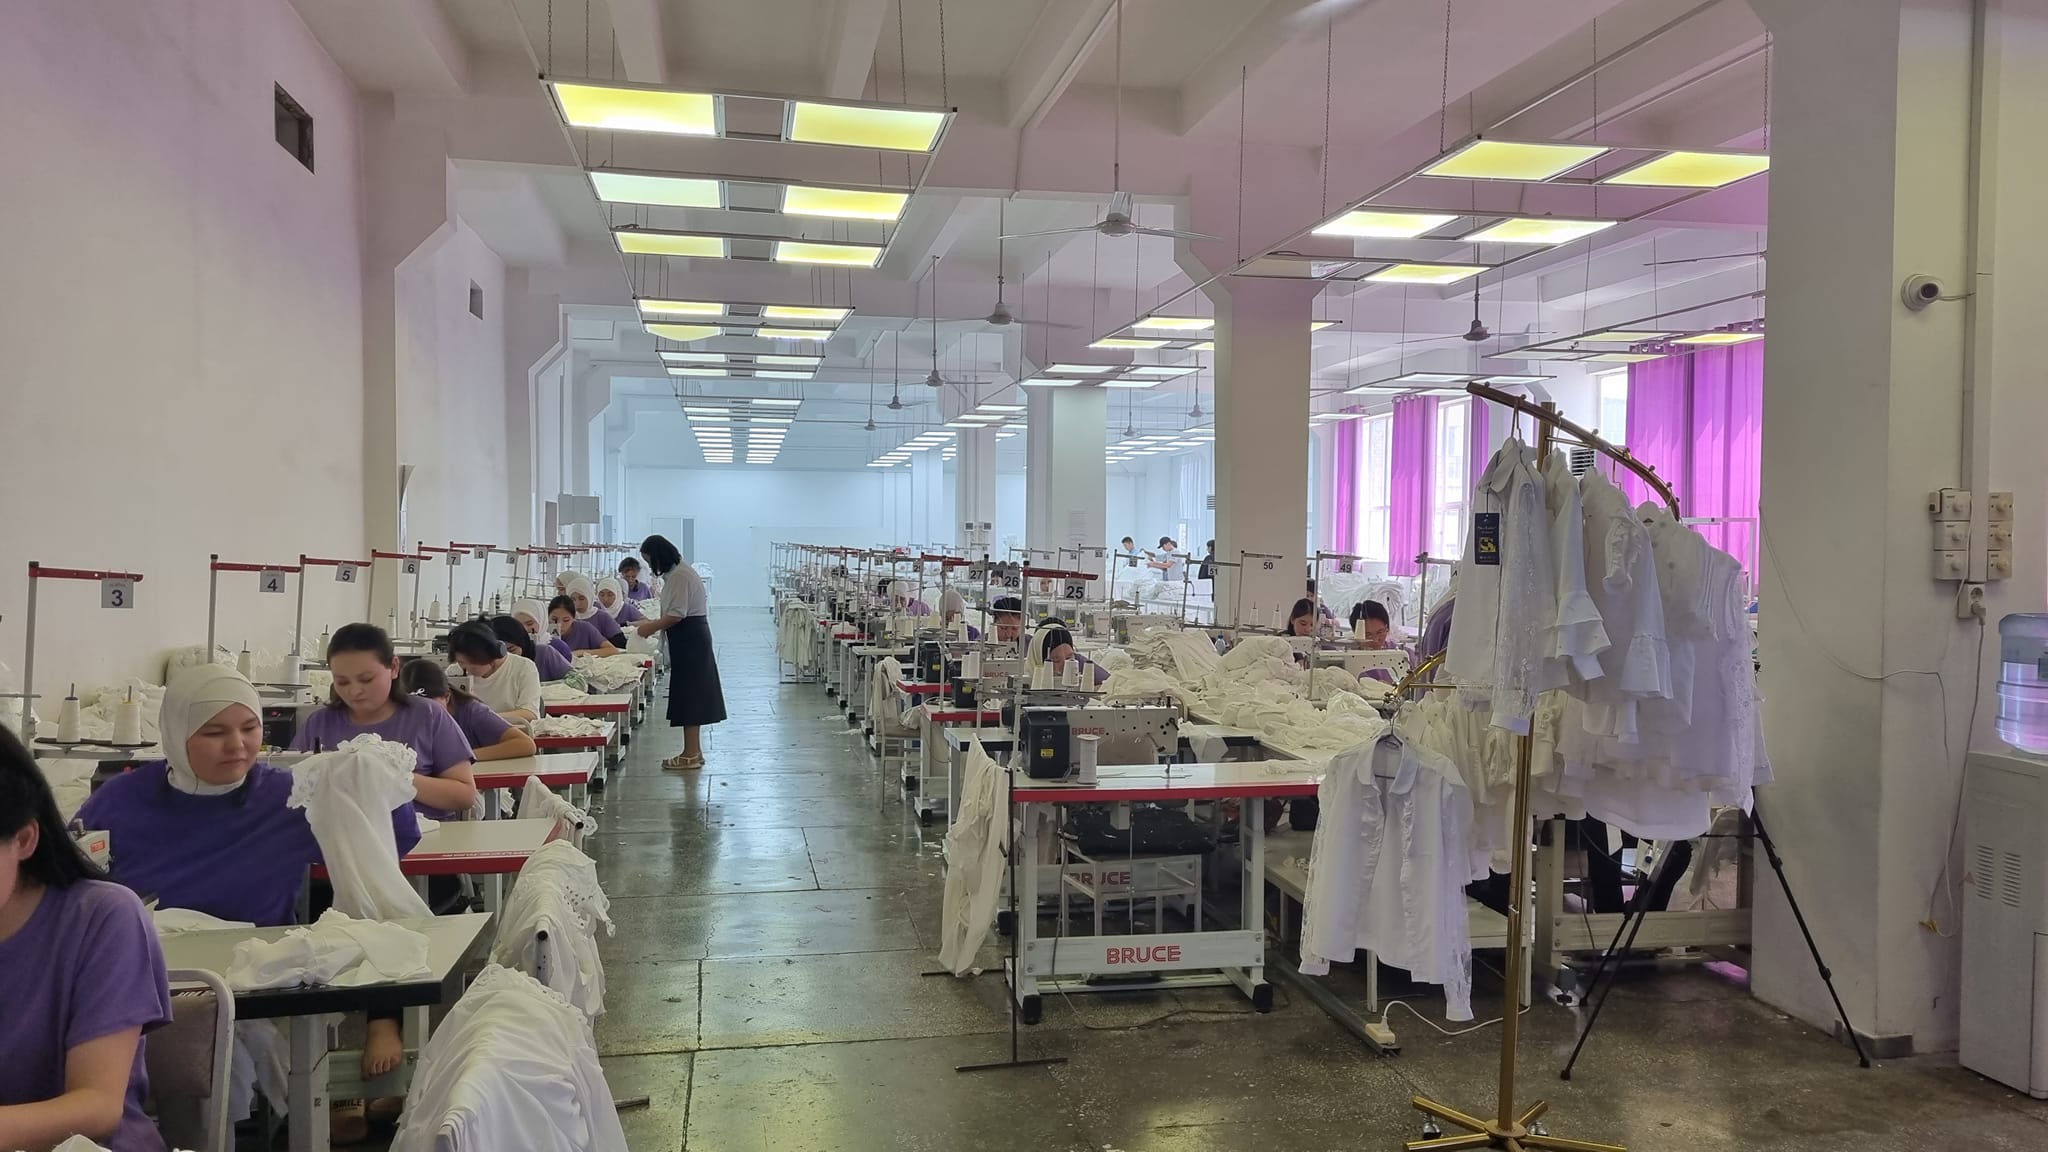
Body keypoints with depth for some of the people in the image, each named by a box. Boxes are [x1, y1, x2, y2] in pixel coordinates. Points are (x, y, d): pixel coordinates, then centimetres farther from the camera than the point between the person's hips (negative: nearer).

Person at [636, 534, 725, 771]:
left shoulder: (679, 576, -17)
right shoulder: (676, 573, 15)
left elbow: (677, 615, -22)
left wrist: (652, 627, -12)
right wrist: (652, 623, 15)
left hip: (689, 640, -10)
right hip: (690, 639, 10)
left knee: (688, 694, -6)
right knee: (690, 694, 13)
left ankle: (691, 754, -2)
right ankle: (694, 751, 20)